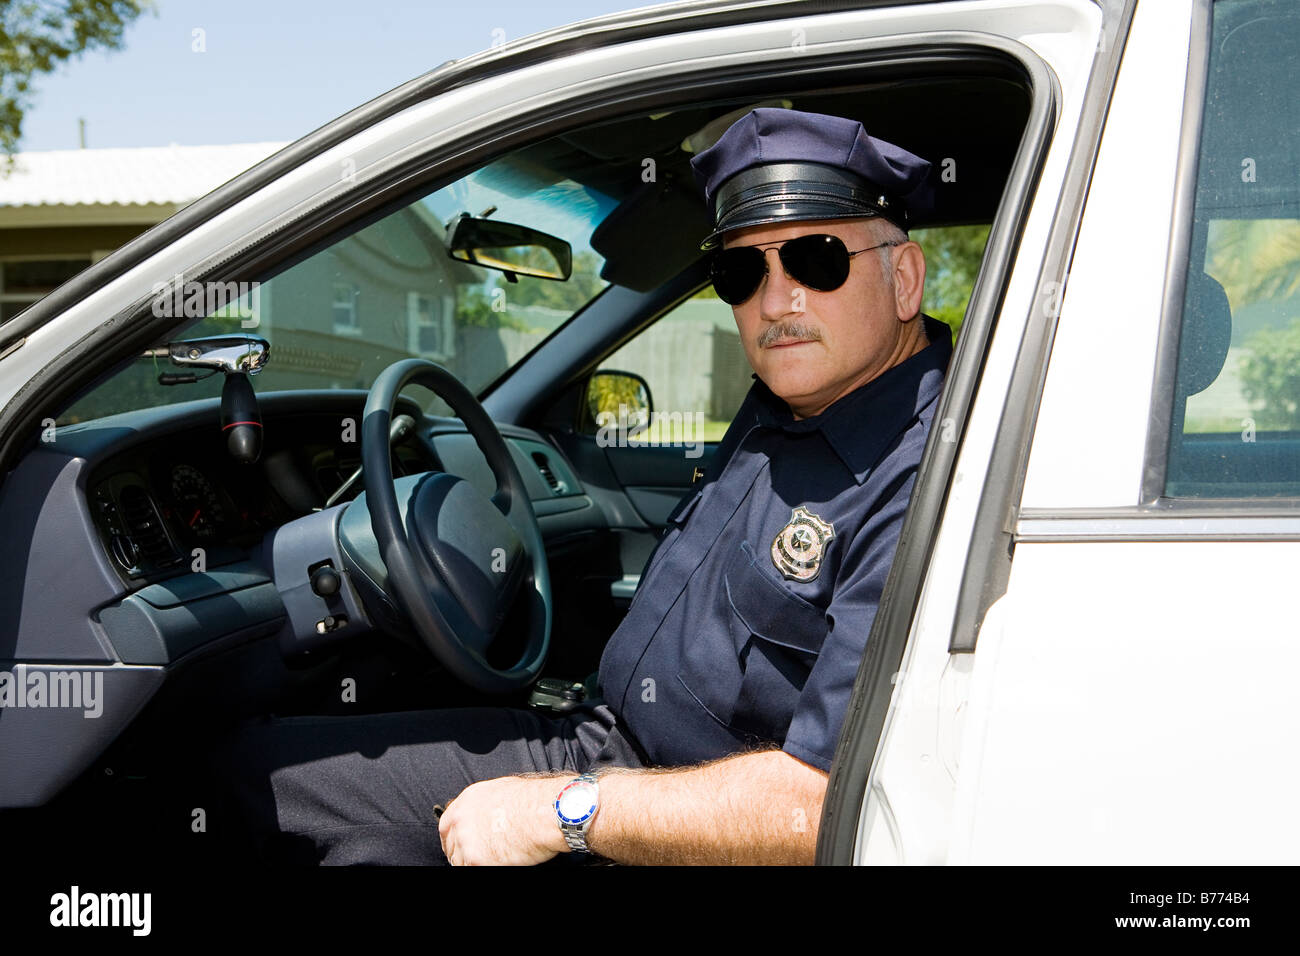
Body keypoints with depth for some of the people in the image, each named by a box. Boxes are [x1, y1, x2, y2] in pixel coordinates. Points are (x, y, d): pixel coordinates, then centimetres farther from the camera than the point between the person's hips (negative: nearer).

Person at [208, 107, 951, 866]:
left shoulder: (925, 483, -24)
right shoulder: (777, 411, 7)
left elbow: (825, 802, -29)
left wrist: (563, 810, -22)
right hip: (604, 744, 9)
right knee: (263, 767, 9)